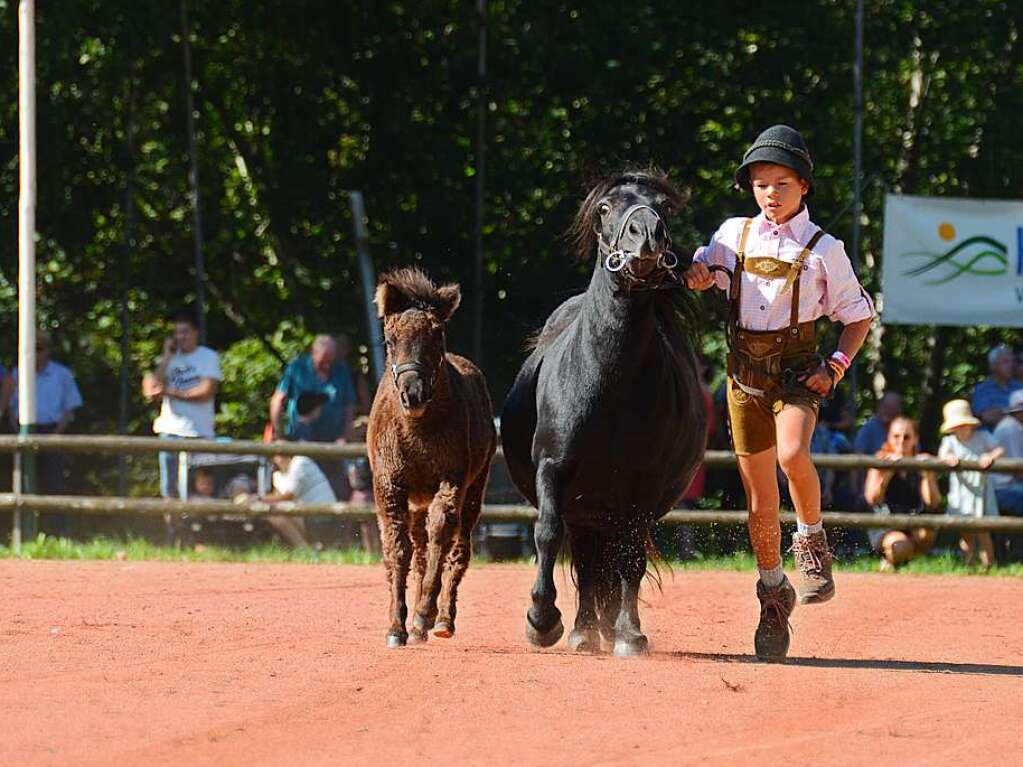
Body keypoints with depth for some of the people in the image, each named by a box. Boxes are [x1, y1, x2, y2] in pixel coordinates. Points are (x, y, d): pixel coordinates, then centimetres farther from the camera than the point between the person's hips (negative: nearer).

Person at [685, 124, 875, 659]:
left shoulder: (822, 249, 0)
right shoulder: (733, 235, 6)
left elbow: (858, 314, 5)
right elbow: (701, 273, 15)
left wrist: (837, 366, -9)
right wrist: (696, 276, -10)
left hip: (796, 369, -3)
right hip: (744, 370, 3)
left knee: (792, 453, -32)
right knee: (759, 496, 6)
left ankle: (812, 540, -6)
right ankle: (773, 597, 22)